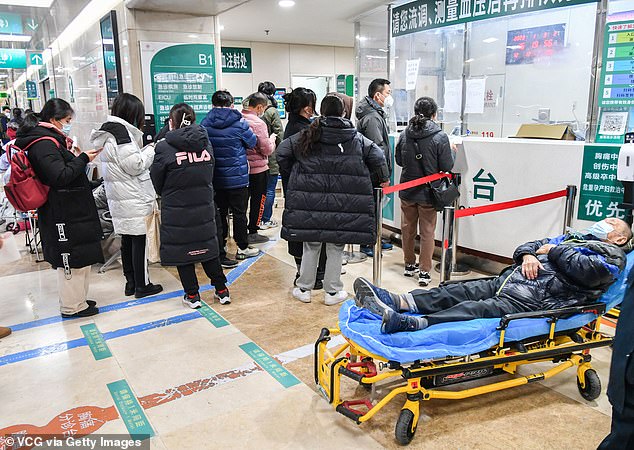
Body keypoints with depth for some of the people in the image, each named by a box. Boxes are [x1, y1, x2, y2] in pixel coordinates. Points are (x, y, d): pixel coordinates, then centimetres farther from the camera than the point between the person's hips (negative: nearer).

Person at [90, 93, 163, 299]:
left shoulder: (107, 131, 14)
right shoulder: (121, 131, -16)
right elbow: (135, 165, -18)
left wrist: (145, 151, 11)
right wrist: (151, 150, -4)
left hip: (119, 198, 9)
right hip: (133, 199, -9)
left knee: (127, 239, 14)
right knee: (139, 240, 0)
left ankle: (131, 282, 24)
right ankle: (142, 285, 8)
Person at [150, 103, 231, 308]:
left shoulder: (164, 148, -14)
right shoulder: (206, 143, -1)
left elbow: (156, 183, -2)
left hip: (176, 211, -4)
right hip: (205, 208, 4)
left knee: (182, 251, 10)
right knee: (208, 246, 17)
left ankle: (192, 295, 18)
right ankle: (222, 290, 23)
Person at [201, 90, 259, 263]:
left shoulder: (205, 123, -4)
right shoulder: (238, 123, -12)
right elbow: (252, 142, 0)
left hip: (214, 178, 3)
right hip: (237, 177, -3)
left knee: (220, 214, 11)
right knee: (239, 213, 10)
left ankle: (220, 252, 14)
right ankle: (242, 248, 23)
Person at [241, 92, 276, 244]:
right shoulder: (258, 123, -19)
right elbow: (267, 150, -17)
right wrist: (272, 139, 2)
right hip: (258, 168, -6)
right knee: (258, 200, 8)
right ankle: (252, 233, 14)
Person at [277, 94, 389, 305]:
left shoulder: (308, 135, 4)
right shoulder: (356, 138, 6)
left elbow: (282, 152, 0)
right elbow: (377, 157, 2)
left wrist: (290, 176, 13)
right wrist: (383, 178, 21)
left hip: (310, 200, 1)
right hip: (343, 204, 0)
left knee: (311, 244, 12)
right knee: (336, 247, 10)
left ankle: (303, 288, 22)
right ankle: (332, 292, 19)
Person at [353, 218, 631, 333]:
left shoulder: (612, 257, 13)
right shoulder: (572, 238, 36)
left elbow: (586, 271, -12)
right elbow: (530, 245, 26)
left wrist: (554, 250, 1)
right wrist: (528, 254, 2)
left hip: (535, 297, -8)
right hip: (510, 279, 8)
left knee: (480, 309, -31)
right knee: (460, 292, -15)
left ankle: (409, 323, -54)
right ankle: (394, 302, -32)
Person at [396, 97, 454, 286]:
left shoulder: (404, 135, -4)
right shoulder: (440, 137, -15)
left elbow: (399, 160, 6)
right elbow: (447, 166, -12)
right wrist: (451, 151, 7)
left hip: (407, 190, 4)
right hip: (428, 192, -3)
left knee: (408, 228, 18)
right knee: (427, 231, 7)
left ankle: (409, 265, 31)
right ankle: (424, 271, 10)